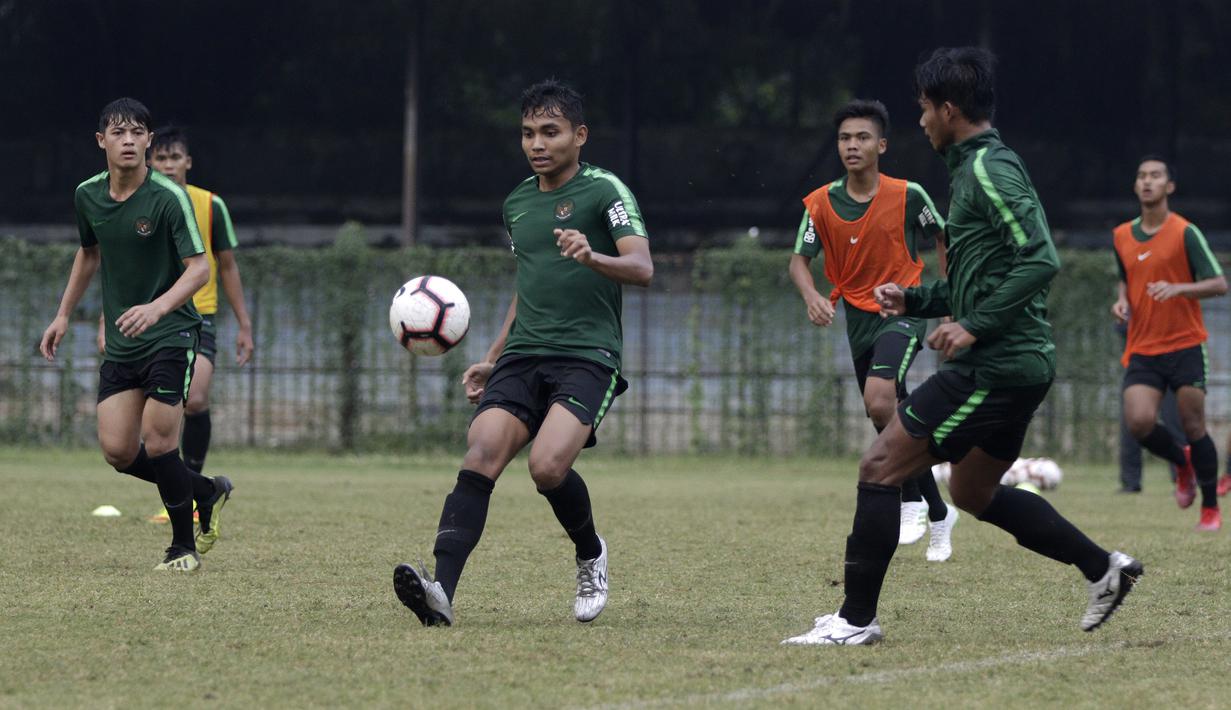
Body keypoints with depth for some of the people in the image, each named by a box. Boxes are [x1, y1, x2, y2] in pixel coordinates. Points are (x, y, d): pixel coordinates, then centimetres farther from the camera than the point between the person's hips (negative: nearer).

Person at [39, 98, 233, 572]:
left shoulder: (169, 198, -15)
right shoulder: (88, 195, 3)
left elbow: (199, 268, -19)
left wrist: (157, 308, -34)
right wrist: (64, 315, 21)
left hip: (170, 335, -6)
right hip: (120, 342, 6)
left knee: (157, 443, -12)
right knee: (117, 450, -2)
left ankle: (184, 547, 6)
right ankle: (207, 492, 22)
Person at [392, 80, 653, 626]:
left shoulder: (604, 191, -2)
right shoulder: (517, 203, 19)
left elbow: (642, 268, -14)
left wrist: (594, 258, -35)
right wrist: (492, 359, 27)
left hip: (587, 357, -5)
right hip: (524, 356, 6)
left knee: (547, 467, -26)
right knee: (480, 455, -19)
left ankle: (590, 555, 7)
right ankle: (442, 591, -32)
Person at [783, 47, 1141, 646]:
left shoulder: (989, 170, -14)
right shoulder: (976, 168, 18)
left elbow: (1040, 261, -24)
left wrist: (974, 326, -24)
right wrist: (914, 299, 15)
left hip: (994, 367, -11)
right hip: (1018, 365, 11)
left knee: (880, 467, -8)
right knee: (974, 492, 23)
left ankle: (856, 618, -4)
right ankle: (1102, 567, 24)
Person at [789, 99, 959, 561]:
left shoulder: (907, 195, -9)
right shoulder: (821, 204, -3)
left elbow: (944, 238, 6)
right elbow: (800, 259, 1)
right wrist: (811, 296, -20)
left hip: (903, 311, -5)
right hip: (858, 316, 5)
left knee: (879, 399, -28)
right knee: (892, 420, 10)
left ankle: (911, 501, -12)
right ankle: (939, 514, 27)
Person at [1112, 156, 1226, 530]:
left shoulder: (1185, 232, -7)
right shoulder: (1122, 236, 9)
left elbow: (1219, 284, -8)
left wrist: (1177, 288, -23)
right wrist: (1122, 300, 5)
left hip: (1185, 345, -4)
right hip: (1142, 350, 4)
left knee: (1193, 427, -3)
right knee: (1139, 422, -14)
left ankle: (1211, 508, 13)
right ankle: (1181, 462, 18)